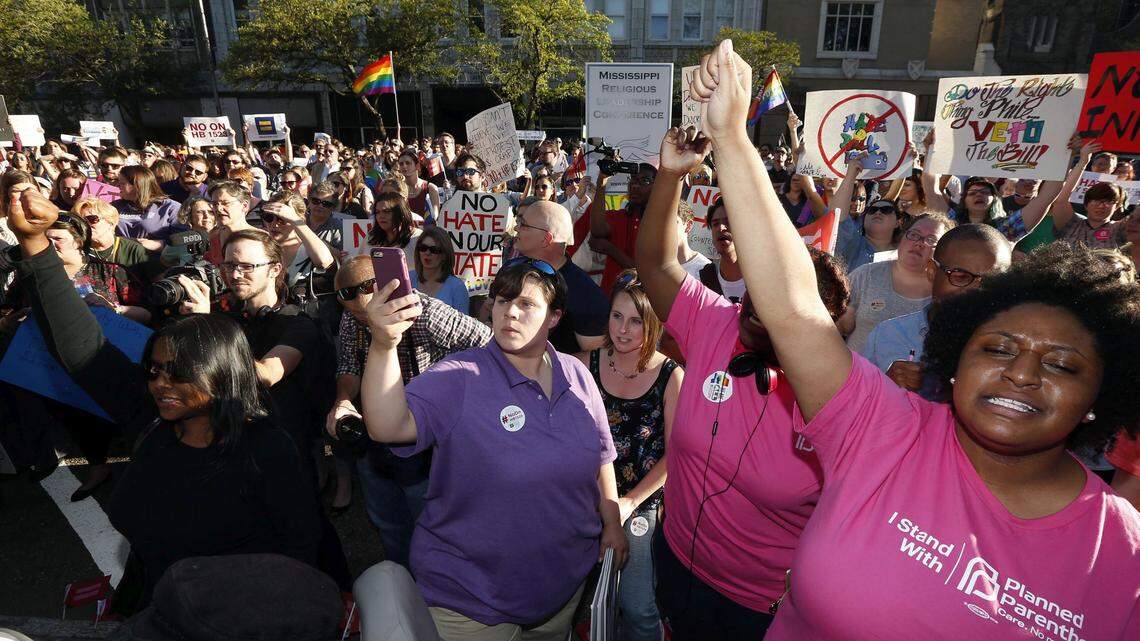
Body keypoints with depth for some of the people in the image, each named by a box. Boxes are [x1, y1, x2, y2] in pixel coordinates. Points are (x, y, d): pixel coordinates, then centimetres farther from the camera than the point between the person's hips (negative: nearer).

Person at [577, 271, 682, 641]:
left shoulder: (671, 377, -10)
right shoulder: (586, 364, -5)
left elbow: (675, 454, -6)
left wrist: (629, 502, -9)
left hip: (640, 504, -2)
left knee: (637, 609, 4)